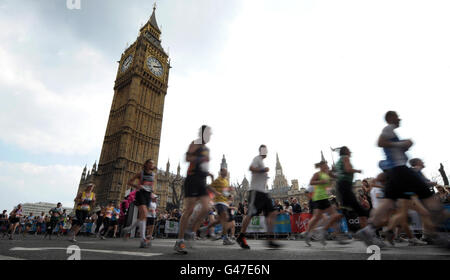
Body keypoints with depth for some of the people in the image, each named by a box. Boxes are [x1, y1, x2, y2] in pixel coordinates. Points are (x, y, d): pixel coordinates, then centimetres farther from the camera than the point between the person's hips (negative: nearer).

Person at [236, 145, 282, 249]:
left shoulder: (262, 162, 26)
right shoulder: (257, 158, -2)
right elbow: (251, 168, -21)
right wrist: (263, 170, -15)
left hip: (263, 192, 9)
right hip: (256, 191, -9)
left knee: (272, 213, -1)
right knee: (250, 214, -6)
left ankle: (270, 240, 1)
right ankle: (240, 237, 9)